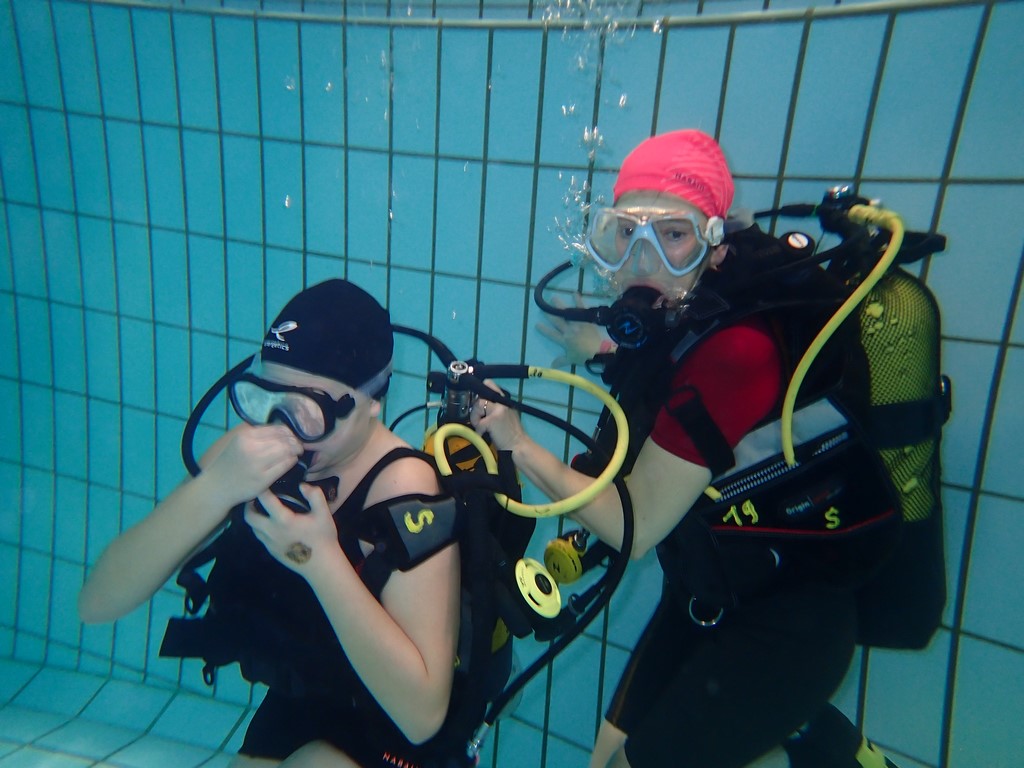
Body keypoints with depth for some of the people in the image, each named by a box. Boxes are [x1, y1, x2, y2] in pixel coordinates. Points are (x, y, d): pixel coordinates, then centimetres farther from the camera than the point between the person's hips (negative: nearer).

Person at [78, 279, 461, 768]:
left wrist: (322, 559, -39)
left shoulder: (404, 487, -28)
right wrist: (215, 488, -34)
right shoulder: (250, 449, -15)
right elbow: (98, 603, -18)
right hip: (287, 715, 4)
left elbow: (422, 713, -30)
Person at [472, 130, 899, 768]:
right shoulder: (674, 318, -5)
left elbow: (633, 526, -23)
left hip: (783, 624, -8)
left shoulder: (734, 349, -29)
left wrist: (520, 445, -14)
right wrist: (607, 355, -1)